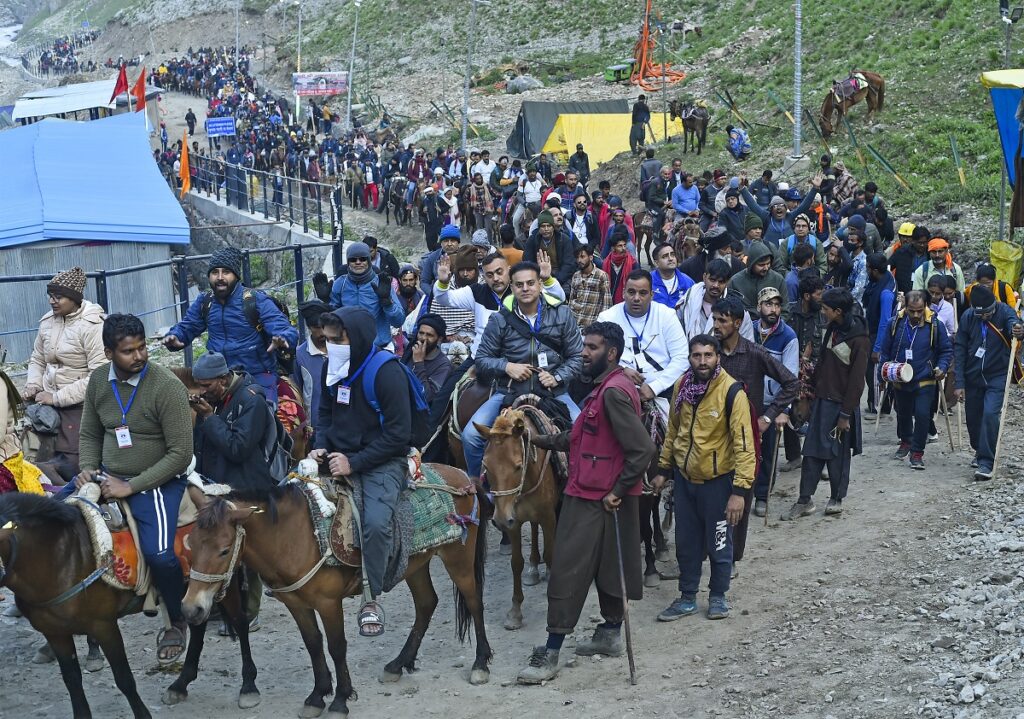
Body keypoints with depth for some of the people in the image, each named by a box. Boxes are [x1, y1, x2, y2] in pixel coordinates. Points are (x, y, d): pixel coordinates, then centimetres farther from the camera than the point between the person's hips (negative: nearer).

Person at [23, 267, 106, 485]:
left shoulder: (92, 325, -13)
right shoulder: (48, 321, 8)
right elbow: (37, 360, 22)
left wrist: (58, 397, -18)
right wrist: (33, 385, 1)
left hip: (80, 407, -6)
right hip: (48, 403, 6)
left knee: (72, 463, -15)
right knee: (44, 459, 1)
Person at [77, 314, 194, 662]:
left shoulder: (167, 386, -17)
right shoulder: (98, 380, 1)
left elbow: (180, 453, -18)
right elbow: (90, 434, 15)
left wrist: (131, 486, -19)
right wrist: (88, 469, -5)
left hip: (155, 484, -6)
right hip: (107, 479, 6)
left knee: (158, 553, -25)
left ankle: (177, 622, 5)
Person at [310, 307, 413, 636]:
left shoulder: (386, 372, -16)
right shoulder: (333, 368, 4)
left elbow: (398, 433, -16)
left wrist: (354, 462, -21)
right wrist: (321, 447, -3)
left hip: (382, 461, -6)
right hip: (340, 458, 6)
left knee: (376, 523, -27)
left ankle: (371, 599, -9)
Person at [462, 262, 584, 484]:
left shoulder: (562, 314, 0)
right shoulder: (500, 319, 0)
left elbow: (576, 357, 4)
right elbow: (482, 359, 6)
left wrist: (557, 377, -12)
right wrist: (507, 366, -12)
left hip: (553, 392, -1)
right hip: (509, 391, 1)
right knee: (470, 435, -17)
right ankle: (475, 483, 9)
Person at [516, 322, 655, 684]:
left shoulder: (614, 391, -21)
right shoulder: (605, 386, 12)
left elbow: (643, 450, -25)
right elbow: (584, 438, 17)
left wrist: (618, 491, -20)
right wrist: (545, 440, 9)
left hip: (595, 500, -10)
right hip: (591, 494, 10)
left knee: (568, 572, -6)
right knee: (607, 567, 18)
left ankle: (550, 654, -2)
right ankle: (610, 634, 30)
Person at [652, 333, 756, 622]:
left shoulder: (732, 392, -19)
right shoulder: (682, 386, -2)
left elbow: (744, 444, -20)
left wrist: (739, 490, -24)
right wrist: (663, 470, 13)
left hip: (717, 480, -5)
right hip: (684, 477, 5)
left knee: (719, 543, 10)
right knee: (686, 543, 14)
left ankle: (718, 596, 29)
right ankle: (687, 598, 28)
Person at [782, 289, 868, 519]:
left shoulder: (859, 340, -17)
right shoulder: (832, 329, 6)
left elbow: (856, 381, -16)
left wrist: (845, 414, -15)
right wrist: (813, 392, 13)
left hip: (841, 404, -7)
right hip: (822, 399, 7)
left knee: (838, 453, 5)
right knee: (812, 449, 5)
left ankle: (837, 498, 21)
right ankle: (805, 500, 9)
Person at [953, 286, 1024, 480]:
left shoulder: (1003, 311, -12)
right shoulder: (967, 317, -7)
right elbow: (959, 350, -4)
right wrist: (959, 382, -8)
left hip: (997, 376, -3)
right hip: (972, 377, 3)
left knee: (990, 414, -18)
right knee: (973, 417, 11)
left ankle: (986, 463, -14)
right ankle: (979, 451, 38)